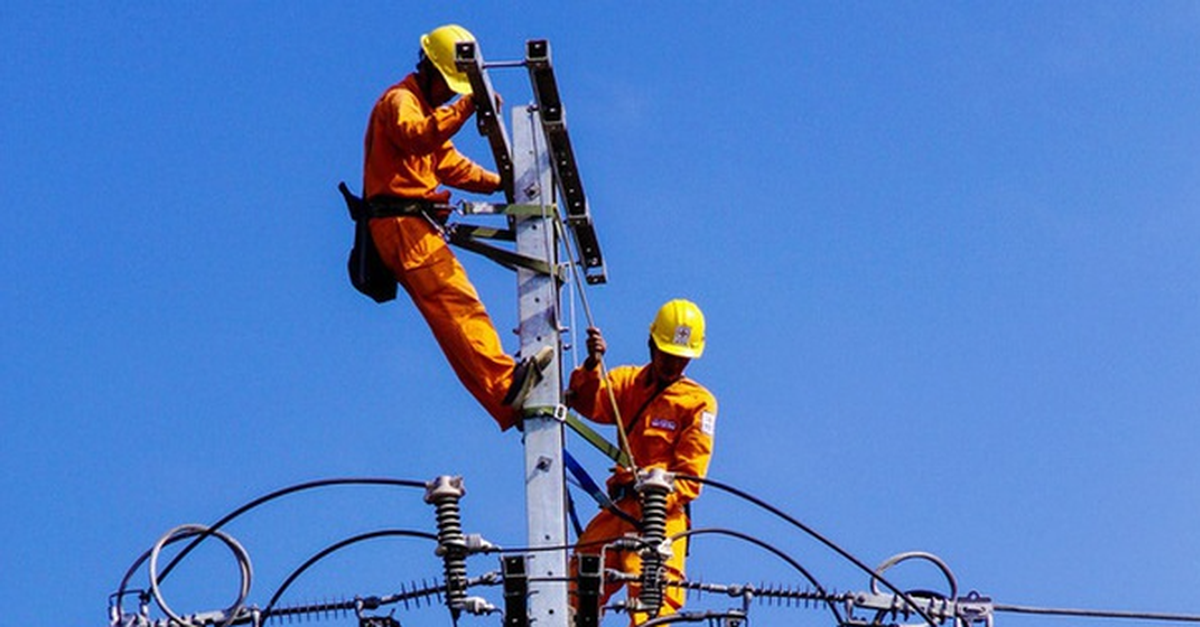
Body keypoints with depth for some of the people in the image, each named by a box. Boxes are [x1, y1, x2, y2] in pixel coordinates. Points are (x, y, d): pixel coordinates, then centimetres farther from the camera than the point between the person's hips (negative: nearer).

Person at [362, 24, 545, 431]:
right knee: (457, 302, -23)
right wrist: (465, 107, -35)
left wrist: (498, 183, 19)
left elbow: (449, 164, 32)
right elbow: (418, 136, -26)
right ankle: (506, 383, -37)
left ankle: (507, 401, -1)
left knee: (455, 309, 3)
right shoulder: (399, 100, -3)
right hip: (401, 224, -10)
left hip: (416, 226, 10)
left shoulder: (425, 107, 29)